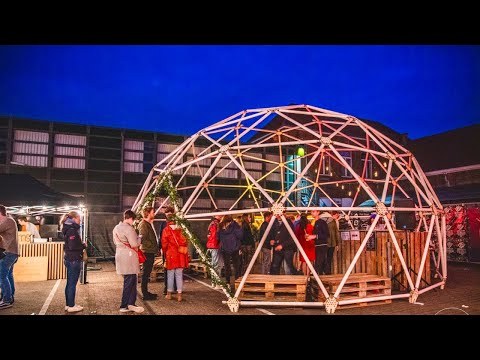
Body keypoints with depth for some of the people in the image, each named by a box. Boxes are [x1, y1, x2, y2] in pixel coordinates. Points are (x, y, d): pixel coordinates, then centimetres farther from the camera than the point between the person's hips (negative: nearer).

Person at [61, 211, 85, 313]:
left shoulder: (69, 229, 13)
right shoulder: (72, 230, -18)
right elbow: (73, 246, -25)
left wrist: (81, 244, 4)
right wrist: (84, 245, -10)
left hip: (70, 259, 10)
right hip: (74, 260, -10)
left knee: (69, 283, 15)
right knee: (72, 284, -1)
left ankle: (68, 304, 24)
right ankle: (71, 306, 7)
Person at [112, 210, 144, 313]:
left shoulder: (116, 228, 12)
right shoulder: (128, 228, -17)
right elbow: (135, 244, -18)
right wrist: (140, 238, -1)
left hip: (120, 256, 9)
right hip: (129, 257, -9)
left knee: (131, 281, 13)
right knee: (129, 281, 0)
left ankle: (131, 304, 17)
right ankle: (124, 306, 8)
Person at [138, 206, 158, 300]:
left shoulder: (149, 224, 17)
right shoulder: (143, 224, -14)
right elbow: (143, 239, -22)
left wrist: (155, 248, 16)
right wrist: (152, 247, -18)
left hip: (151, 252, 10)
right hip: (147, 252, -10)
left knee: (147, 273, 15)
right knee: (146, 273, -3)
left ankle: (146, 292, 23)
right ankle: (145, 294, 3)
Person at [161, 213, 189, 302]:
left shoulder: (166, 230, -6)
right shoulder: (180, 229, 3)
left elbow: (164, 244, -1)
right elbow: (184, 242, 7)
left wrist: (165, 252, 16)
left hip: (171, 254, -2)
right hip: (180, 255, 2)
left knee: (170, 274, 11)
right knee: (179, 275, 8)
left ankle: (169, 294, 19)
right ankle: (179, 294, 10)